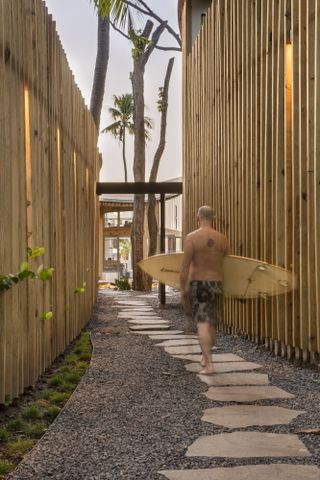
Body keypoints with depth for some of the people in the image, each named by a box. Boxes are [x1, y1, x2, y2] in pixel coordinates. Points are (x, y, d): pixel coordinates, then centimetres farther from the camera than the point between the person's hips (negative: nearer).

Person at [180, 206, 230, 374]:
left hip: (198, 284, -4)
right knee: (211, 325, 18)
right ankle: (205, 358, 34)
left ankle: (209, 365, -15)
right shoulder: (222, 239, 1)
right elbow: (227, 265, 5)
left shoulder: (192, 237, -10)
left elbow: (185, 267, -13)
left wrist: (183, 291, -6)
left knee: (202, 324, -6)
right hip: (216, 284, 4)